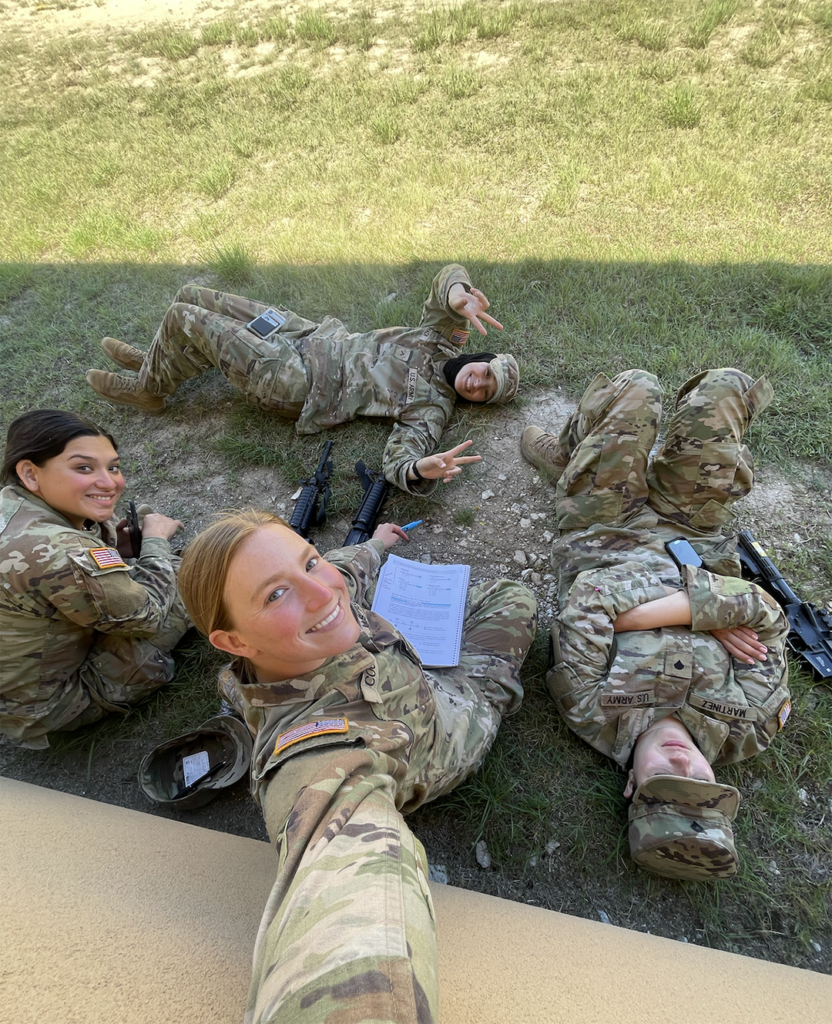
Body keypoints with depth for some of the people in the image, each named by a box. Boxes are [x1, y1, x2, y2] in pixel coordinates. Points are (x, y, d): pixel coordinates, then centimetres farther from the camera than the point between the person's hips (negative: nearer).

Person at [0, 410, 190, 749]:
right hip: (43, 705, -8)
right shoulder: (54, 553, -38)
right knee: (184, 583, -12)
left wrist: (115, 552, -12)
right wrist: (156, 540, -10)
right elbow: (145, 615, -22)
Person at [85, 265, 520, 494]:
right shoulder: (443, 340, 0)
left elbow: (398, 459, -31)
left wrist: (422, 471, -55)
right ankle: (155, 360, 40)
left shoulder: (432, 408, -17)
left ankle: (148, 390, 19)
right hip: (313, 337, 7)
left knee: (182, 318, -11)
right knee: (192, 296, 11)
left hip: (295, 383, -7)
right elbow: (449, 274, -5)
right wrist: (459, 296, -29)